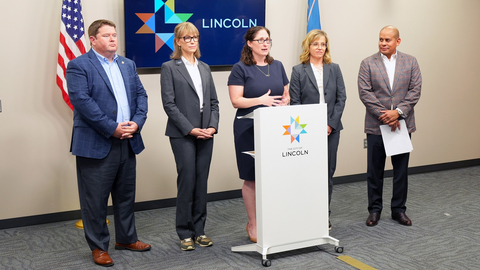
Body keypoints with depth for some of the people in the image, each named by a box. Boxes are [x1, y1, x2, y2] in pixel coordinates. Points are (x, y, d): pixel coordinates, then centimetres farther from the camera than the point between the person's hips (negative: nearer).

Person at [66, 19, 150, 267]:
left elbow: (140, 95, 10)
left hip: (127, 142, 6)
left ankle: (126, 238, 32)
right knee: (95, 199, 2)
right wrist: (112, 129, -19)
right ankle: (98, 247, 16)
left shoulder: (128, 65, 15)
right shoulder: (79, 66, -6)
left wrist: (137, 122, -7)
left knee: (126, 194, 16)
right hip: (96, 144, -6)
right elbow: (81, 100, -16)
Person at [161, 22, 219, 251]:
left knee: (202, 182, 7)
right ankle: (185, 233, 9)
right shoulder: (169, 67, -1)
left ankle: (199, 230, 17)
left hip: (205, 134, 5)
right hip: (182, 134, -5)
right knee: (187, 181, -3)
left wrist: (213, 126, -3)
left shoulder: (204, 68, 15)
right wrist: (190, 129, -14)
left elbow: (213, 101, 13)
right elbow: (169, 103, -8)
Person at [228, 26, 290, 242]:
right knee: (251, 178, 2)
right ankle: (253, 224, 14)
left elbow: (286, 94, 18)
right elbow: (236, 101, -10)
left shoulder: (277, 66, 13)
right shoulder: (240, 69, -4)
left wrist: (285, 101, -4)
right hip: (249, 130, -4)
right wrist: (260, 100, -22)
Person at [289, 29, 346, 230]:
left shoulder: (334, 69, 9)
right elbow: (295, 102, -3)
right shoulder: (298, 71, 1)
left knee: (328, 171, 6)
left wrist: (331, 123, -6)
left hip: (331, 128, 3)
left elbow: (341, 98, 4)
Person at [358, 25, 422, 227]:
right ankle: (374, 210, 18)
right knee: (374, 171, 5)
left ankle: (399, 209, 21)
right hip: (376, 125, -1)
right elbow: (365, 93, -7)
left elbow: (415, 90, -2)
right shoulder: (368, 64, 1)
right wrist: (384, 115, -15)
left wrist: (398, 112, -15)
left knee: (401, 170, 8)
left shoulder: (410, 62, 6)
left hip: (402, 124, 1)